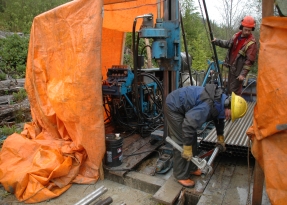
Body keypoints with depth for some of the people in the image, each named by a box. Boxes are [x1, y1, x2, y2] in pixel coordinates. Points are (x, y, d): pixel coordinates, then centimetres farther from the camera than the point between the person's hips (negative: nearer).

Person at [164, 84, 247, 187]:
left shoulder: (221, 100, 0)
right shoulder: (210, 105, -33)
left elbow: (219, 118, 20)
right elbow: (188, 124, -36)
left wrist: (220, 138, 32)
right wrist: (187, 148, -27)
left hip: (181, 107, 10)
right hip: (173, 107, -10)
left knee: (192, 138, 13)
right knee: (182, 142, -9)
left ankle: (191, 168, 28)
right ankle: (181, 176, 5)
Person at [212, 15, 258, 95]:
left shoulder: (251, 43, -18)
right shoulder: (236, 35, 2)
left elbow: (250, 60, -20)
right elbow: (228, 43, 19)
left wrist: (243, 74, -23)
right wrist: (217, 41, 3)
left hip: (238, 70, -8)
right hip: (231, 66, 8)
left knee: (234, 91, -4)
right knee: (229, 88, 20)